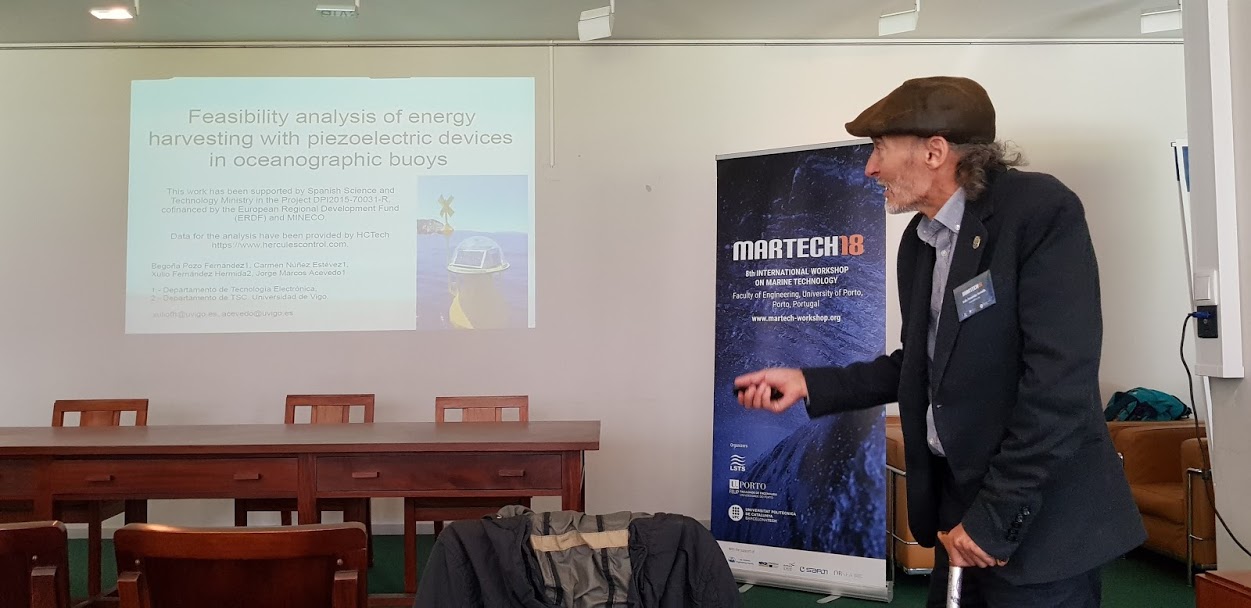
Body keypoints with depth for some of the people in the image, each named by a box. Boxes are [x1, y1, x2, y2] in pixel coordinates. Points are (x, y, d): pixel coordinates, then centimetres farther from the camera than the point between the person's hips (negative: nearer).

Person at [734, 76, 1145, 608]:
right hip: (957, 496, 7)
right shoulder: (918, 240, 9)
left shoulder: (1041, 211, -16)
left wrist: (996, 515, -20)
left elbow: (1060, 380, -22)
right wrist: (810, 384, 7)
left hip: (1038, 519, -7)